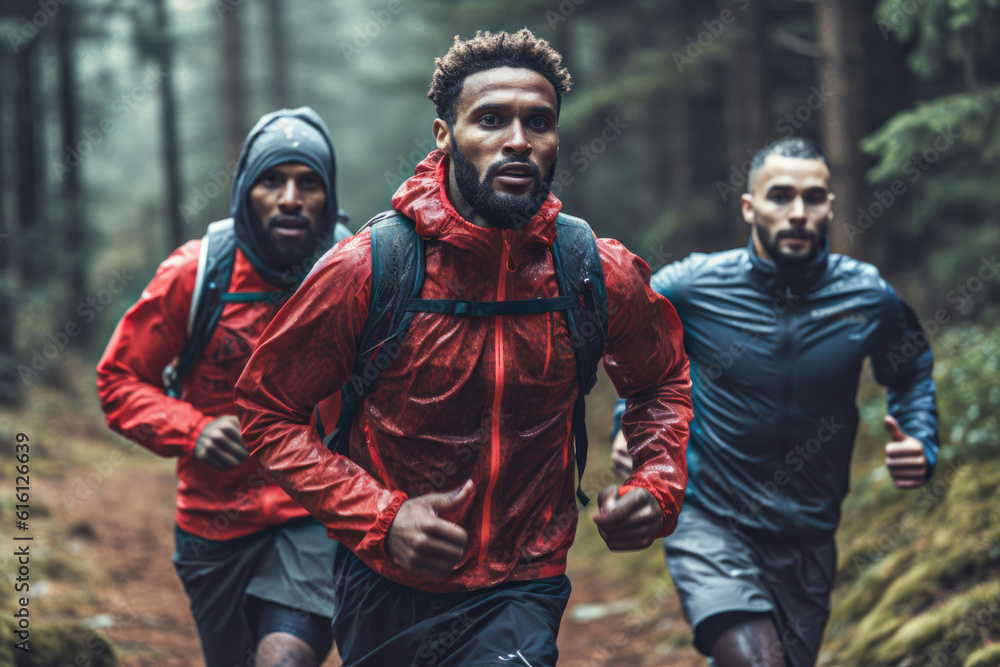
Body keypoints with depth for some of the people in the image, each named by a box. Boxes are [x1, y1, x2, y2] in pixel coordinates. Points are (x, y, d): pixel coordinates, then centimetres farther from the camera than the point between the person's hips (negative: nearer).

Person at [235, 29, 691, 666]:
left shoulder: (602, 274, -8)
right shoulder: (365, 269, -14)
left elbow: (663, 382, 13)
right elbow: (267, 408, -6)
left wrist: (659, 485, -6)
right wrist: (377, 515, -18)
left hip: (524, 590, 0)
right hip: (388, 586, 0)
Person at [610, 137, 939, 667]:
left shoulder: (869, 298, -5)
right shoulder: (691, 286, -9)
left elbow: (912, 375, 15)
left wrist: (921, 447, -2)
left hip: (807, 540, 3)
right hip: (709, 524, -3)